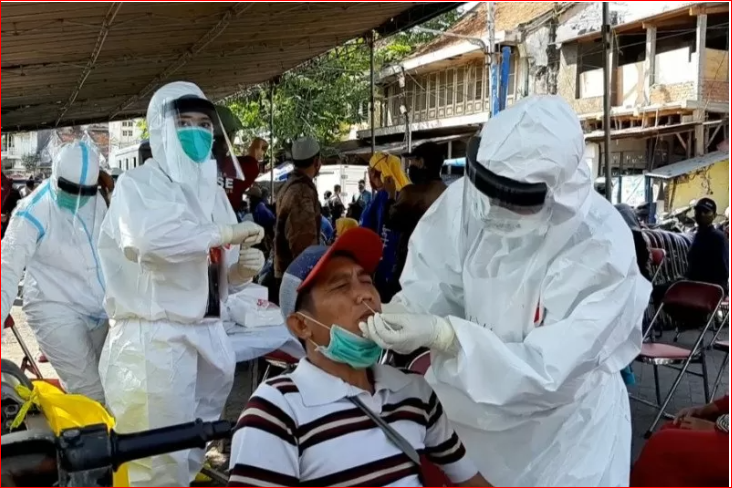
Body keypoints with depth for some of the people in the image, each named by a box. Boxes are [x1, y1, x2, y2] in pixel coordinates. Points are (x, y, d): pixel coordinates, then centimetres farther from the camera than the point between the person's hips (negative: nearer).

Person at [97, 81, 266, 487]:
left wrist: (242, 269, -3)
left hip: (208, 336, 7)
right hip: (154, 339, -7)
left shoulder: (213, 192, 18)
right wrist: (222, 234, -19)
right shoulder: (136, 184, -4)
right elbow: (150, 236, -27)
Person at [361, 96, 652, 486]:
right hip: (476, 410, 4)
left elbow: (546, 371, -31)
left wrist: (441, 335, -41)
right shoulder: (472, 195, -20)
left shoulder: (602, 250, -30)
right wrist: (399, 313, -33)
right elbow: (433, 282, -11)